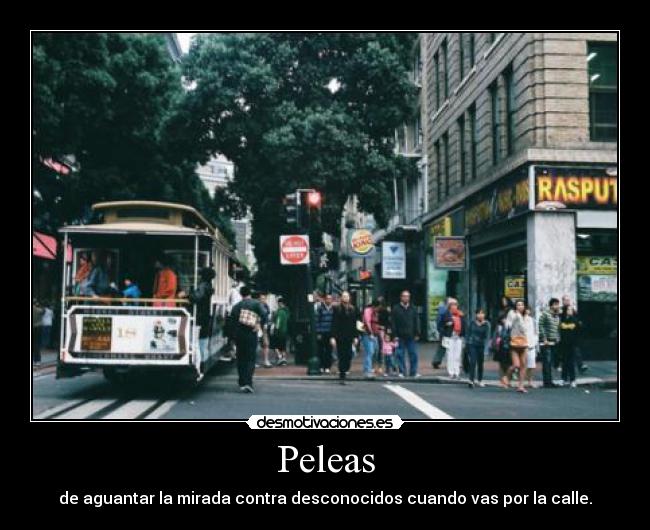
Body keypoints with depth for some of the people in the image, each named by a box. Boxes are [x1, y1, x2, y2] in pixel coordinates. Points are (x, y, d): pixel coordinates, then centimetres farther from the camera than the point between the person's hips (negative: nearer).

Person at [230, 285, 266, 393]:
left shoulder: (237, 306, 7)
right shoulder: (256, 303, 0)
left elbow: (232, 320, 4)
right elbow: (263, 314, -17)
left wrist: (233, 336, 12)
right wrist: (259, 325, -6)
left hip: (239, 334, 2)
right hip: (251, 334, -2)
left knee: (241, 359, 13)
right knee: (251, 359, 1)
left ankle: (242, 383, 14)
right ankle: (248, 383, -14)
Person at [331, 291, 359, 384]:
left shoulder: (353, 309, 9)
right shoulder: (337, 309, -1)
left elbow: (354, 324, 11)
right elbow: (334, 324, -4)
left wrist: (355, 337, 6)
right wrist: (333, 337, -10)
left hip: (349, 337, 3)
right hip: (339, 336, -3)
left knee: (348, 356, -1)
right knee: (342, 356, -3)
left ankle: (344, 372, 18)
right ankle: (342, 376, 3)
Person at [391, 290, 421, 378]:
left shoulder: (413, 308, 9)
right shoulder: (396, 309, 2)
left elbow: (417, 321, 9)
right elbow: (392, 323, -1)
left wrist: (417, 334, 2)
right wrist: (394, 335, -7)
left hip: (411, 336, 2)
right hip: (400, 337, -2)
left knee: (413, 354, 1)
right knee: (400, 354, 3)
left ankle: (413, 372, 9)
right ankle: (402, 372, 11)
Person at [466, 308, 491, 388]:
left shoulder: (486, 324, -6)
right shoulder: (472, 322, 0)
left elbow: (488, 336, -11)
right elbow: (468, 333, 9)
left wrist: (486, 347, -21)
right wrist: (467, 343, 7)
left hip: (481, 346, 0)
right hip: (472, 345, 0)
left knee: (480, 363, 9)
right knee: (473, 362, -9)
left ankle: (480, 380, 23)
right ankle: (471, 380, -12)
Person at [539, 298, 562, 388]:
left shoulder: (557, 316, 16)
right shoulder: (545, 314, -6)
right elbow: (541, 326, -11)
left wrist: (558, 339, 9)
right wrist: (544, 339, -15)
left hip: (554, 343, 7)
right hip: (546, 343, -7)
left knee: (550, 363, 10)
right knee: (546, 362, -7)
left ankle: (550, 381, 15)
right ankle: (547, 382, -4)